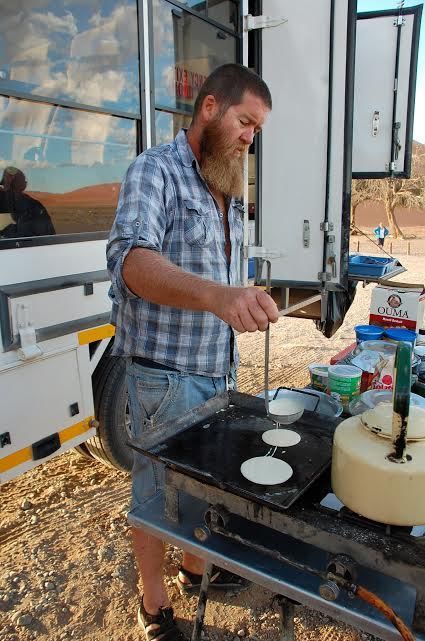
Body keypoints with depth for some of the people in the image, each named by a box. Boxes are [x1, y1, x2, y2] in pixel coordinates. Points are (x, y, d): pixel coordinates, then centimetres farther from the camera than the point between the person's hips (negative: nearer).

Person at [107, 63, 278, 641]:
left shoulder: (226, 191, 14)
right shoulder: (155, 171, -12)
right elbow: (135, 261, -30)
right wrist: (217, 295, -46)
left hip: (217, 371, 8)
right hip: (166, 375, -7)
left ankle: (195, 567, 46)